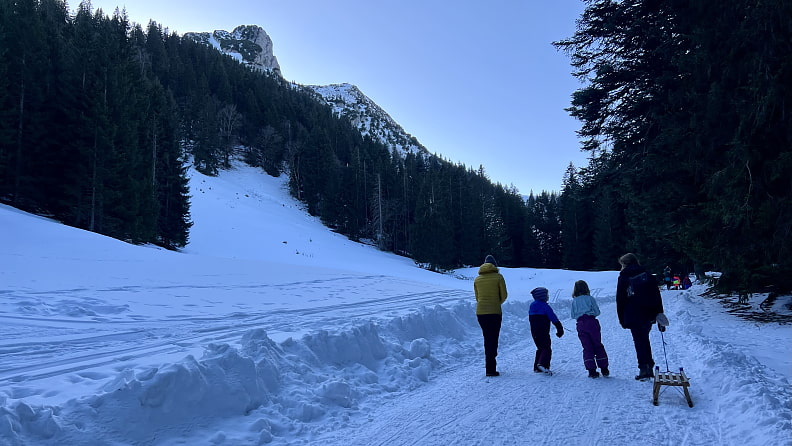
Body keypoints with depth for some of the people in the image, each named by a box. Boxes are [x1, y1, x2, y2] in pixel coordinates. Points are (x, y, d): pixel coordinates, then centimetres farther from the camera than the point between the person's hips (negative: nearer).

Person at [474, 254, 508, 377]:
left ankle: (490, 363, 23)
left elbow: (477, 297, 13)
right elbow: (504, 295, 1)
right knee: (493, 339, 0)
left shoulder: (477, 279, 8)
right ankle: (490, 368, -3)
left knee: (487, 339, 17)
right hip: (494, 312, -4)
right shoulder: (498, 277, -2)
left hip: (480, 312, 4)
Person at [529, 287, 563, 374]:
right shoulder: (545, 306, -11)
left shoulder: (532, 305, 12)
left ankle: (537, 367, 16)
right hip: (543, 332, -8)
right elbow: (554, 318, -12)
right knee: (547, 349, -8)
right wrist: (560, 328, -6)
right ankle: (543, 364, -28)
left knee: (540, 348, 18)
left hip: (534, 332, 8)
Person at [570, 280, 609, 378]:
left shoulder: (574, 301, 5)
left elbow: (573, 315, 6)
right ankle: (604, 369, 12)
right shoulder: (590, 298, 0)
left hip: (580, 325, 1)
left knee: (587, 348, 6)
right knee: (598, 345, 9)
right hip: (592, 322, -1)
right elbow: (597, 312, -1)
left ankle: (592, 370, -2)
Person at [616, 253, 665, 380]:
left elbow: (620, 301, -1)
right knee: (644, 339, 17)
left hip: (634, 317, -4)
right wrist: (660, 315, 10)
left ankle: (644, 368, 0)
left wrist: (622, 320, 6)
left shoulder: (623, 278, -1)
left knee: (639, 341, 3)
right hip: (650, 315, 4)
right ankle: (649, 366, 18)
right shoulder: (646, 274, 8)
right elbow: (657, 295, 6)